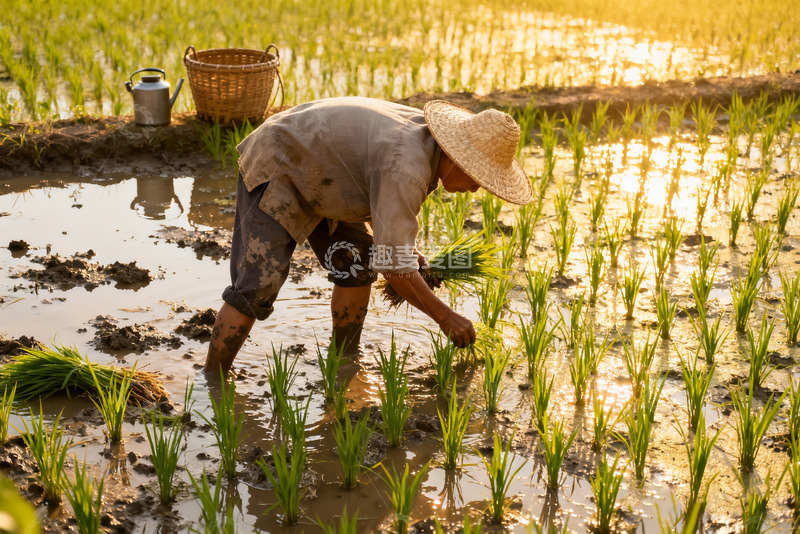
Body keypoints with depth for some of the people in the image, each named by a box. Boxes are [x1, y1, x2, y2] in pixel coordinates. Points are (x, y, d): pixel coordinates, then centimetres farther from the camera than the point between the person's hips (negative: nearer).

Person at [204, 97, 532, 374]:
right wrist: (446, 318, -21)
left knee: (359, 267, 6)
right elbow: (393, 267, -33)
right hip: (275, 171, -10)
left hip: (314, 173, 10)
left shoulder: (425, 132, -3)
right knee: (257, 288, -16)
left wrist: (410, 252, 8)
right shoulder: (407, 168, -33)